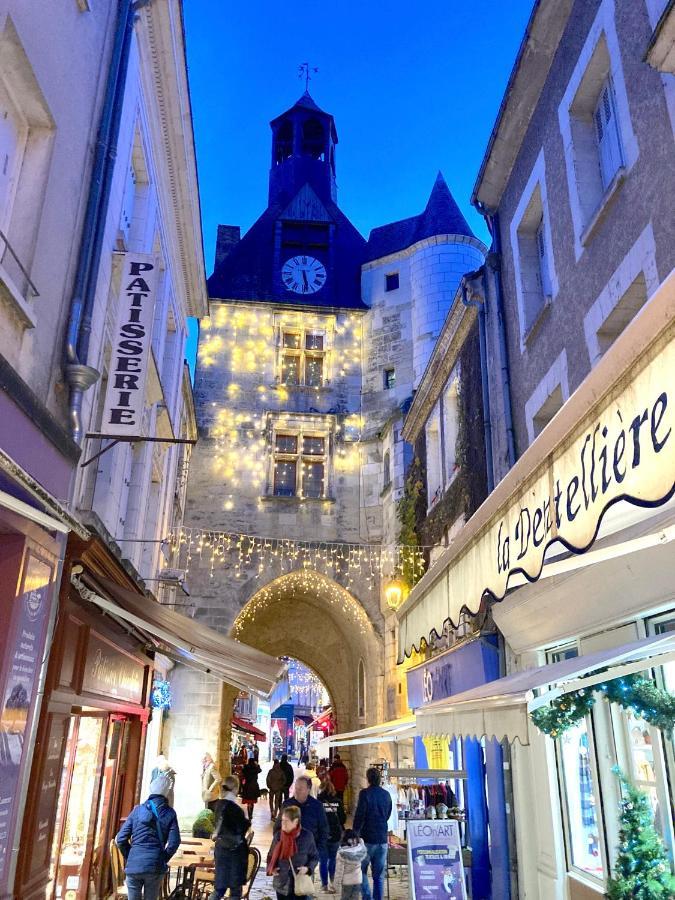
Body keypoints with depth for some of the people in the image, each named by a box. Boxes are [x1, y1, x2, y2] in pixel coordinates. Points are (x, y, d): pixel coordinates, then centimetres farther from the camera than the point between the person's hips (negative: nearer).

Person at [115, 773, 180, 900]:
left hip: (134, 865, 1)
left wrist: (129, 857, 13)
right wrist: (163, 859, 7)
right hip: (155, 867, 0)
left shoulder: (138, 810, 2)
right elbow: (174, 842, -8)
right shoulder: (169, 813, -1)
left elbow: (121, 839, 1)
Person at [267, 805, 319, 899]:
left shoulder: (307, 836, -10)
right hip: (282, 884, 2)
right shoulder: (278, 835, -4)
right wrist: (272, 869, -7)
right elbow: (271, 855, 10)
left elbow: (315, 857, 1)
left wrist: (308, 868, -16)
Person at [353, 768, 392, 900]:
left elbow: (359, 815, -14)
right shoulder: (386, 795, 5)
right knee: (379, 874, 12)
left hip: (367, 838, -5)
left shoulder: (365, 793, -13)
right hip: (382, 839, 5)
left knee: (362, 870, 9)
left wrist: (355, 834, -4)